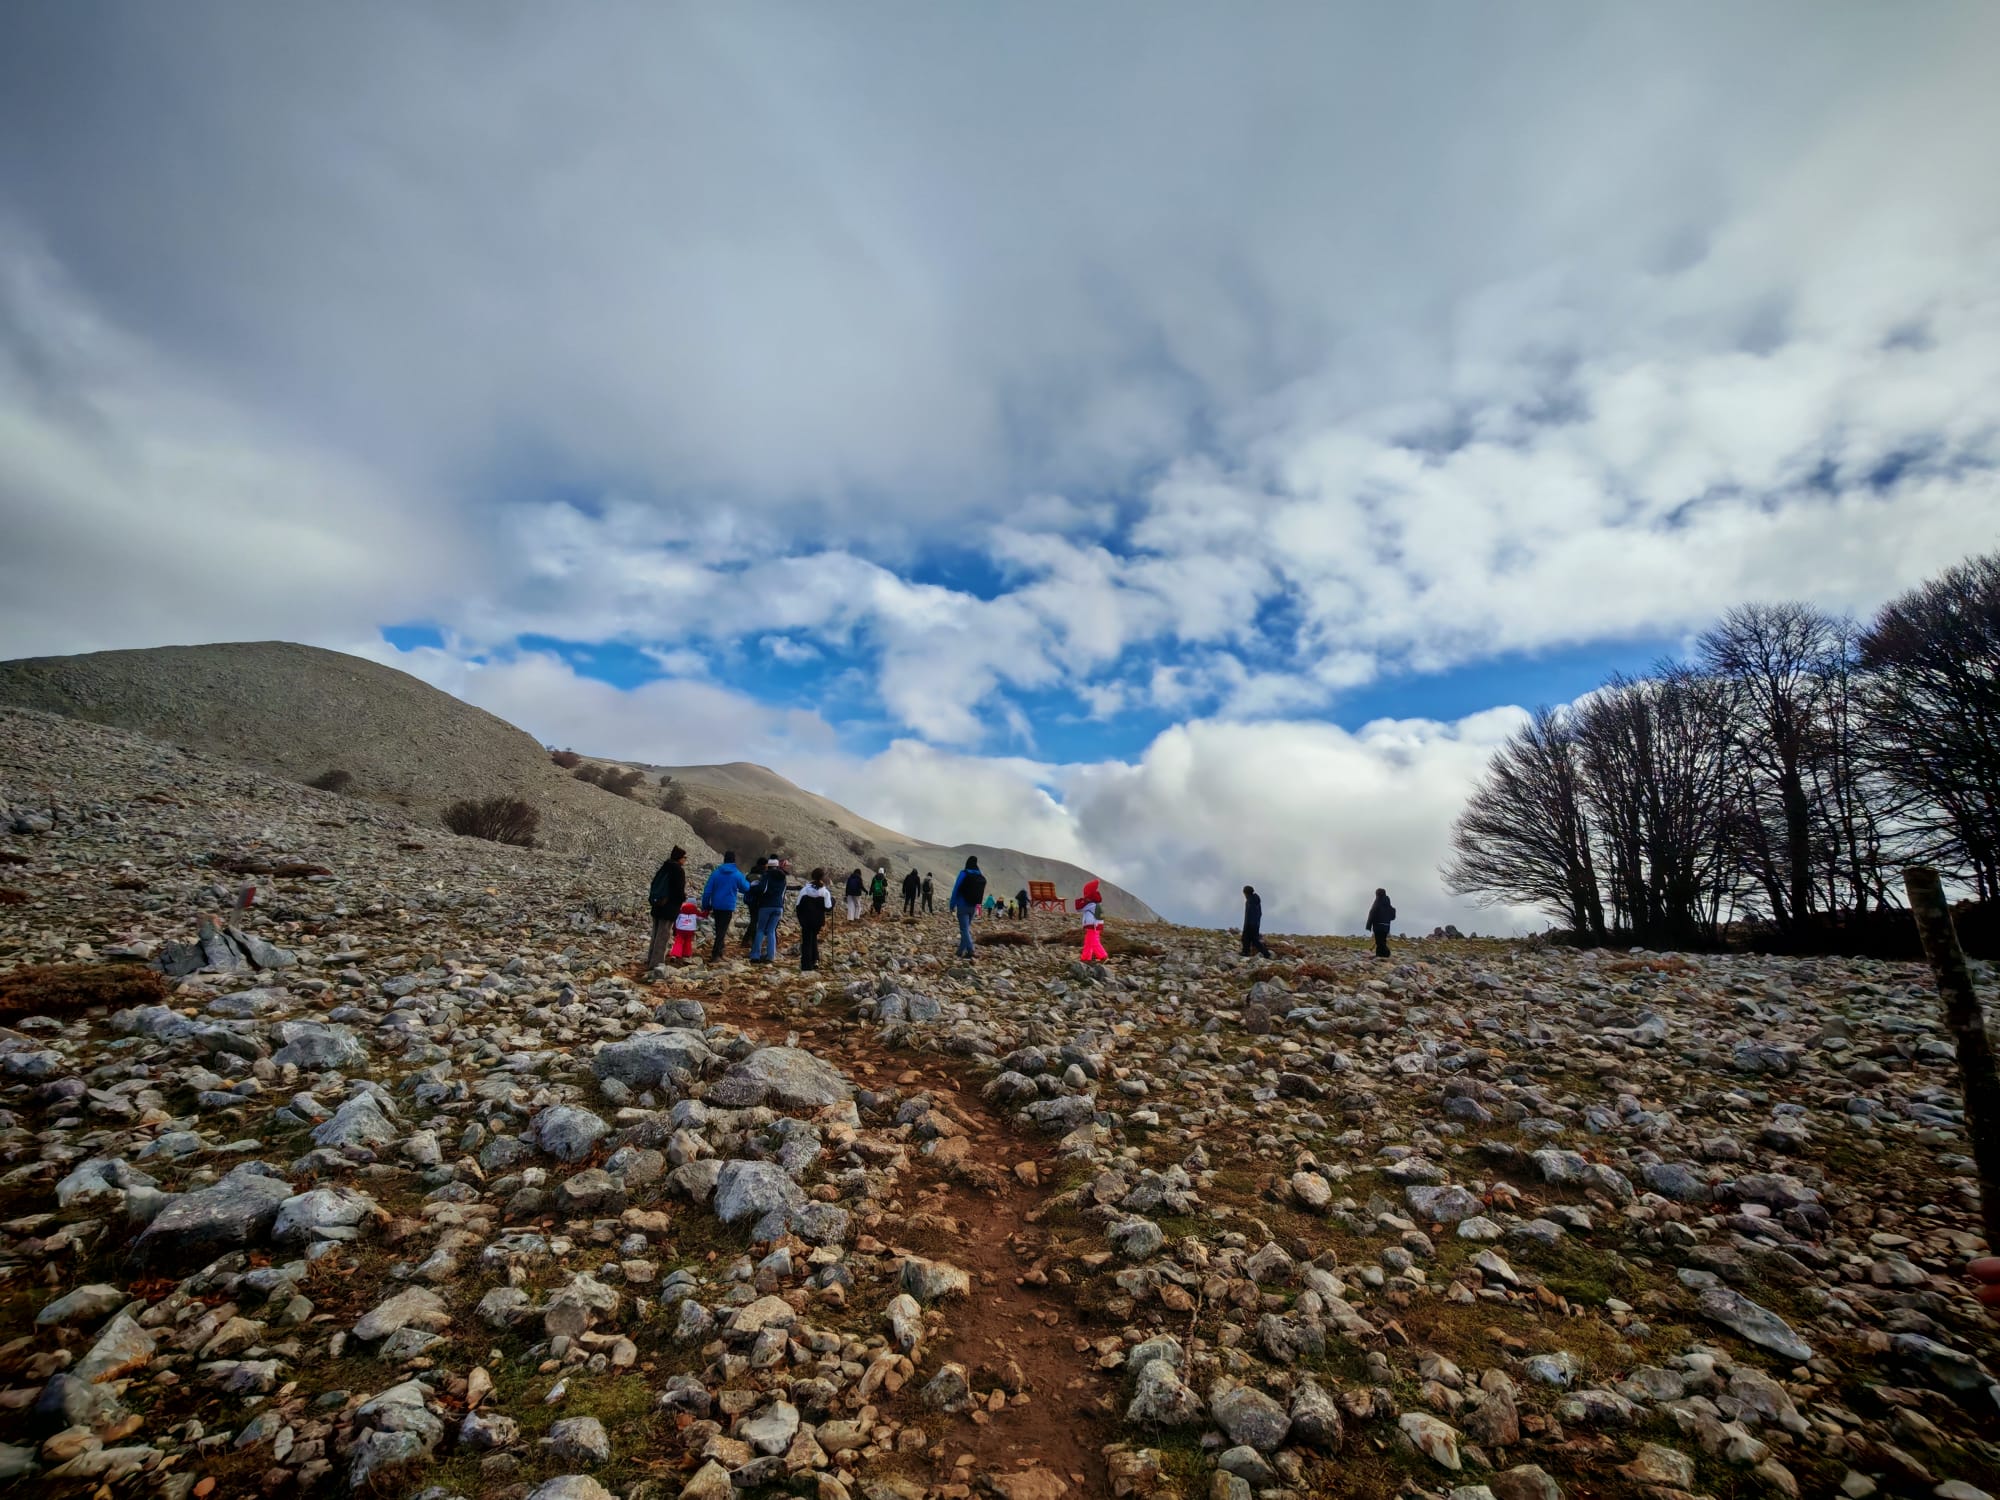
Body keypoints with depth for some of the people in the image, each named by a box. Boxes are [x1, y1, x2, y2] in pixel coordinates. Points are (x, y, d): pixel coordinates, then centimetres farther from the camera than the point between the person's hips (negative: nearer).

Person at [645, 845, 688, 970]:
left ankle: (650, 962, 25)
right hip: (670, 909, -8)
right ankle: (654, 965, -2)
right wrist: (684, 898, 2)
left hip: (657, 907, 8)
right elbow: (680, 890, -17)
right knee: (662, 937, -3)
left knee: (656, 936, 17)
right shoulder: (679, 870, -14)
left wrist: (653, 900, 19)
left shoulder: (664, 867, 9)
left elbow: (655, 885, 13)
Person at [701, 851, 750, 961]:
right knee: (722, 930, 0)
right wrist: (747, 883, 29)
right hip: (728, 907, -3)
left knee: (718, 929, 18)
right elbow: (746, 888, 7)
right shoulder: (737, 874, -8)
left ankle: (719, 950, 27)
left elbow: (707, 890, -3)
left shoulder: (715, 873, -2)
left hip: (716, 906, 3)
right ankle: (715, 954, -7)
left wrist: (705, 906, 5)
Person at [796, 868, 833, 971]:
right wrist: (832, 899, 8)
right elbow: (828, 908, -9)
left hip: (806, 921, -1)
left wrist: (801, 919, 7)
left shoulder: (804, 891, -8)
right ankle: (815, 960, 18)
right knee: (814, 938, 24)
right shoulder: (825, 892, -9)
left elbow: (799, 907, -5)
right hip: (818, 921, 1)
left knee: (806, 941, 4)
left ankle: (806, 966, -2)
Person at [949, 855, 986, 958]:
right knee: (967, 927, 17)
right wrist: (977, 905, 10)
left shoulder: (964, 874, -11)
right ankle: (961, 951, 21)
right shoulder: (981, 877, 5)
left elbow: (956, 890, -12)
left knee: (964, 929, -4)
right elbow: (982, 894, 5)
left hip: (963, 906, -5)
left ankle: (970, 951, -16)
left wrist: (952, 905, -6)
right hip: (973, 907, 5)